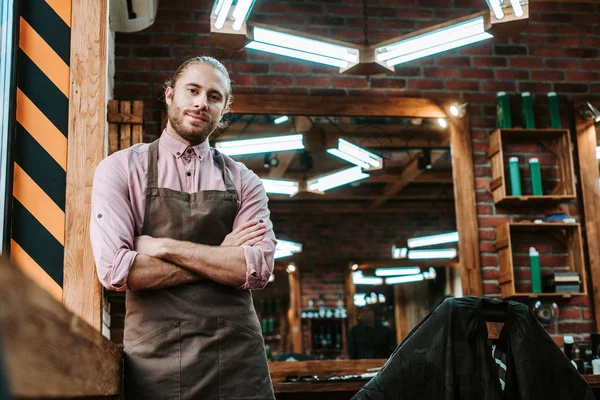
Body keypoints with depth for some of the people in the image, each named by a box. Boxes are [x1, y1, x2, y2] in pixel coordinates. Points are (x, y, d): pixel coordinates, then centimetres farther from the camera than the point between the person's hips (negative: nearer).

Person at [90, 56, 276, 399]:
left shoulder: (244, 182, 6)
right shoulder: (121, 169, 0)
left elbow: (259, 269, -8)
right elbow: (115, 269, -12)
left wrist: (164, 246, -12)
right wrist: (220, 255, -9)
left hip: (236, 357, 2)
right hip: (154, 357, -1)